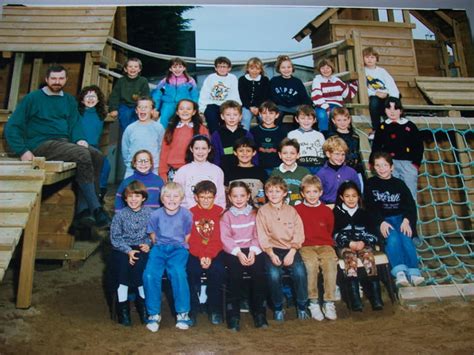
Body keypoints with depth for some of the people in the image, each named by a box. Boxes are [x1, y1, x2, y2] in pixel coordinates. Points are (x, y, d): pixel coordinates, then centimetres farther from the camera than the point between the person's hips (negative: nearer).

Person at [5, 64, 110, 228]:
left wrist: (80, 139, -13)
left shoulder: (69, 100, 20)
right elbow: (12, 127, 1)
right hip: (42, 144, -5)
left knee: (96, 156, -22)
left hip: (65, 143, 5)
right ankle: (96, 210, -29)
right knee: (82, 155, -30)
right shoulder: (33, 98, 5)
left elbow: (75, 123, 10)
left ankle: (82, 210, -25)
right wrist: (23, 151, -12)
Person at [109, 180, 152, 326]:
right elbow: (115, 237, -1)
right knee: (123, 264, -27)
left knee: (141, 263, -28)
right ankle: (122, 306, -13)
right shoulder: (120, 214, 3)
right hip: (122, 249, 0)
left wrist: (147, 244, -12)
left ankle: (142, 302, -9)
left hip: (141, 248, 0)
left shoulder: (149, 213, 5)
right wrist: (129, 251, -12)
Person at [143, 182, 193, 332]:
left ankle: (183, 313, -13)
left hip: (178, 248, -2)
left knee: (178, 273, -31)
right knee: (149, 274, -25)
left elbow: (187, 236, 7)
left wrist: (181, 247, -1)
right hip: (159, 248, 2)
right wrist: (158, 245, 6)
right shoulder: (156, 215, 1)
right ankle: (154, 314, -6)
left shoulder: (186, 214, -3)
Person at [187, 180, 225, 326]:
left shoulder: (219, 212, 5)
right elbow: (190, 239, -1)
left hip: (215, 252, 0)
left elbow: (219, 238, -3)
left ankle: (215, 310, -4)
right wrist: (201, 256, -14)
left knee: (217, 271, -23)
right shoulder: (191, 213, 7)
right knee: (192, 271, -23)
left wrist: (209, 256, -15)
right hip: (195, 253, 1)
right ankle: (192, 309, -6)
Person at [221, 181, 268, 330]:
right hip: (233, 251, -1)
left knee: (259, 272, -26)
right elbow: (225, 237, -1)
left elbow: (257, 235, 6)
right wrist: (238, 253, -16)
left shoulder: (254, 214, 17)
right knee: (235, 274, -29)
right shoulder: (226, 216, 12)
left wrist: (253, 251, -13)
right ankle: (233, 314, -19)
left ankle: (259, 312, -13)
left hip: (252, 250, 1)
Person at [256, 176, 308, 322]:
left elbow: (298, 234, 2)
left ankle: (301, 306, -3)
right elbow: (262, 236, -2)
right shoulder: (262, 211, 6)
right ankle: (278, 307, -3)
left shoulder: (291, 210, 10)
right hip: (272, 249, -1)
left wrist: (291, 253, -12)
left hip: (290, 249, 1)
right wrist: (271, 254, -15)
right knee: (273, 274, -28)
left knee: (300, 271, -25)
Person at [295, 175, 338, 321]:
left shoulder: (326, 211, 13)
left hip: (324, 245, 2)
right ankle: (313, 302, -22)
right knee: (311, 262, -34)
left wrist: (325, 242, 11)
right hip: (305, 246, -2)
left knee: (331, 262, -30)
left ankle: (329, 302, -23)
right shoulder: (297, 210, 7)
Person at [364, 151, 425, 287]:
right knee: (393, 238, -31)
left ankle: (413, 272, -34)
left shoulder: (399, 184, 17)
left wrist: (406, 220, -14)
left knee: (406, 238, -28)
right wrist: (381, 222, -17)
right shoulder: (370, 184, 11)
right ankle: (400, 272, -40)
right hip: (382, 221, -2)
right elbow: (370, 208, -1)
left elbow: (410, 204, 6)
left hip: (401, 219, 2)